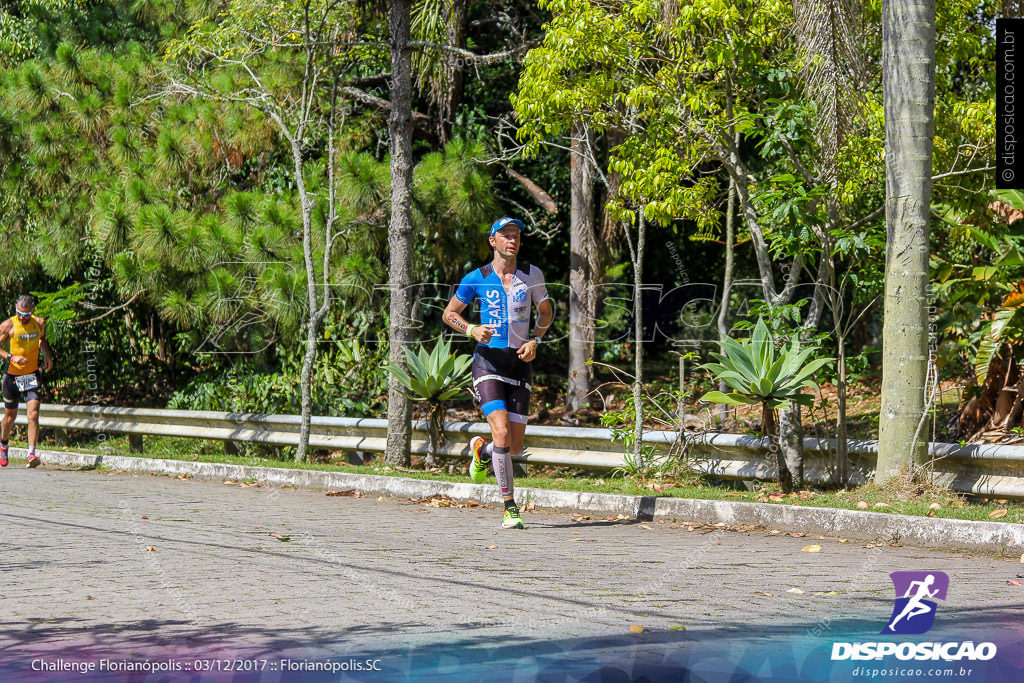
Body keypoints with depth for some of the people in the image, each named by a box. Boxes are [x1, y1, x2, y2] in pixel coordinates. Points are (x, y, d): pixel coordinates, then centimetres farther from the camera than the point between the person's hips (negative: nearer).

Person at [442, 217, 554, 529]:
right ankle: (510, 508, -11)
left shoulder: (532, 274, 5)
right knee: (502, 433, -20)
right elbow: (449, 313, 9)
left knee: (515, 447, 2)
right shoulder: (476, 279, -1)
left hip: (520, 364, 3)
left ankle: (481, 450, 39)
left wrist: (535, 341, -1)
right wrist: (471, 330, -11)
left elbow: (546, 312, 17)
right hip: (488, 362, -3)